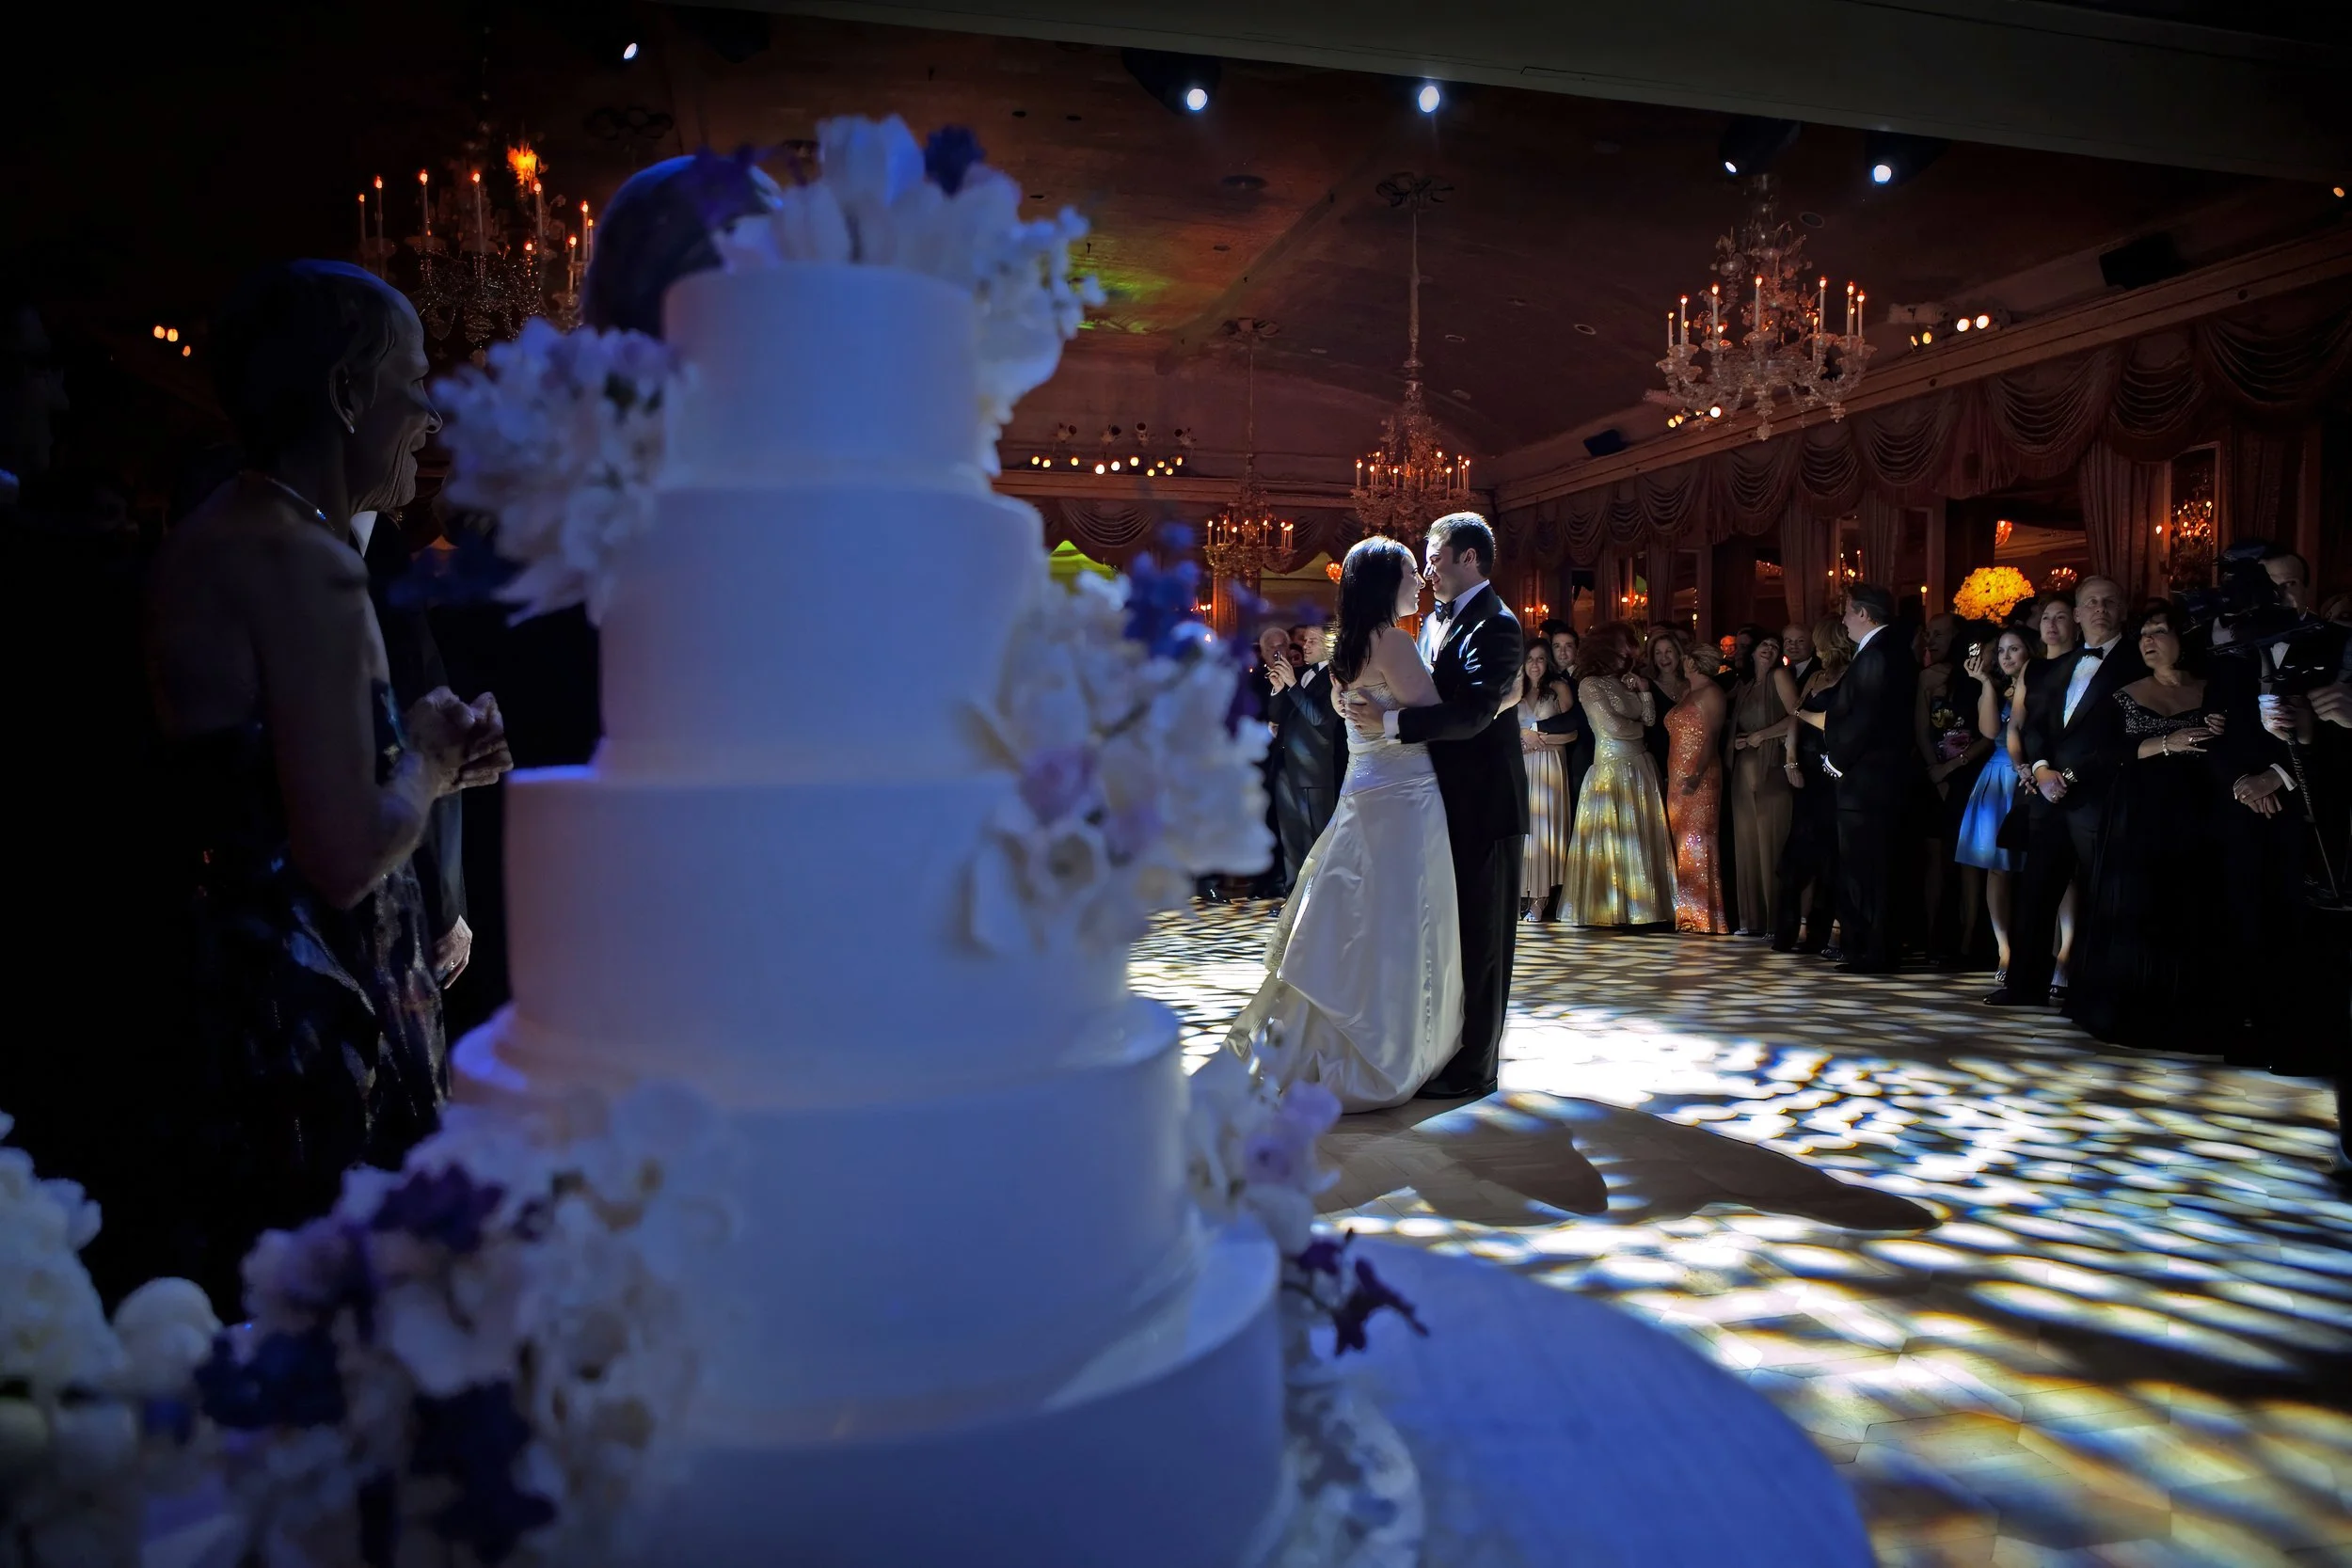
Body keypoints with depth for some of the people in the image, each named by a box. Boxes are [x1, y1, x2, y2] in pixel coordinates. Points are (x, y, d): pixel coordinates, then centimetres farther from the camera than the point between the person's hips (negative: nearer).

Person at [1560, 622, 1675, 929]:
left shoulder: (1625, 682, 15)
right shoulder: (1590, 684, -6)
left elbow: (1649, 719, 10)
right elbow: (1613, 727, -12)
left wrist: (1644, 692, 1)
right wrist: (1639, 729, 5)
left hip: (1640, 768, 7)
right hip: (1612, 768, -7)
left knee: (1640, 839, 7)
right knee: (1612, 838, -2)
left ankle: (1641, 903, 12)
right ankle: (1610, 907, 5)